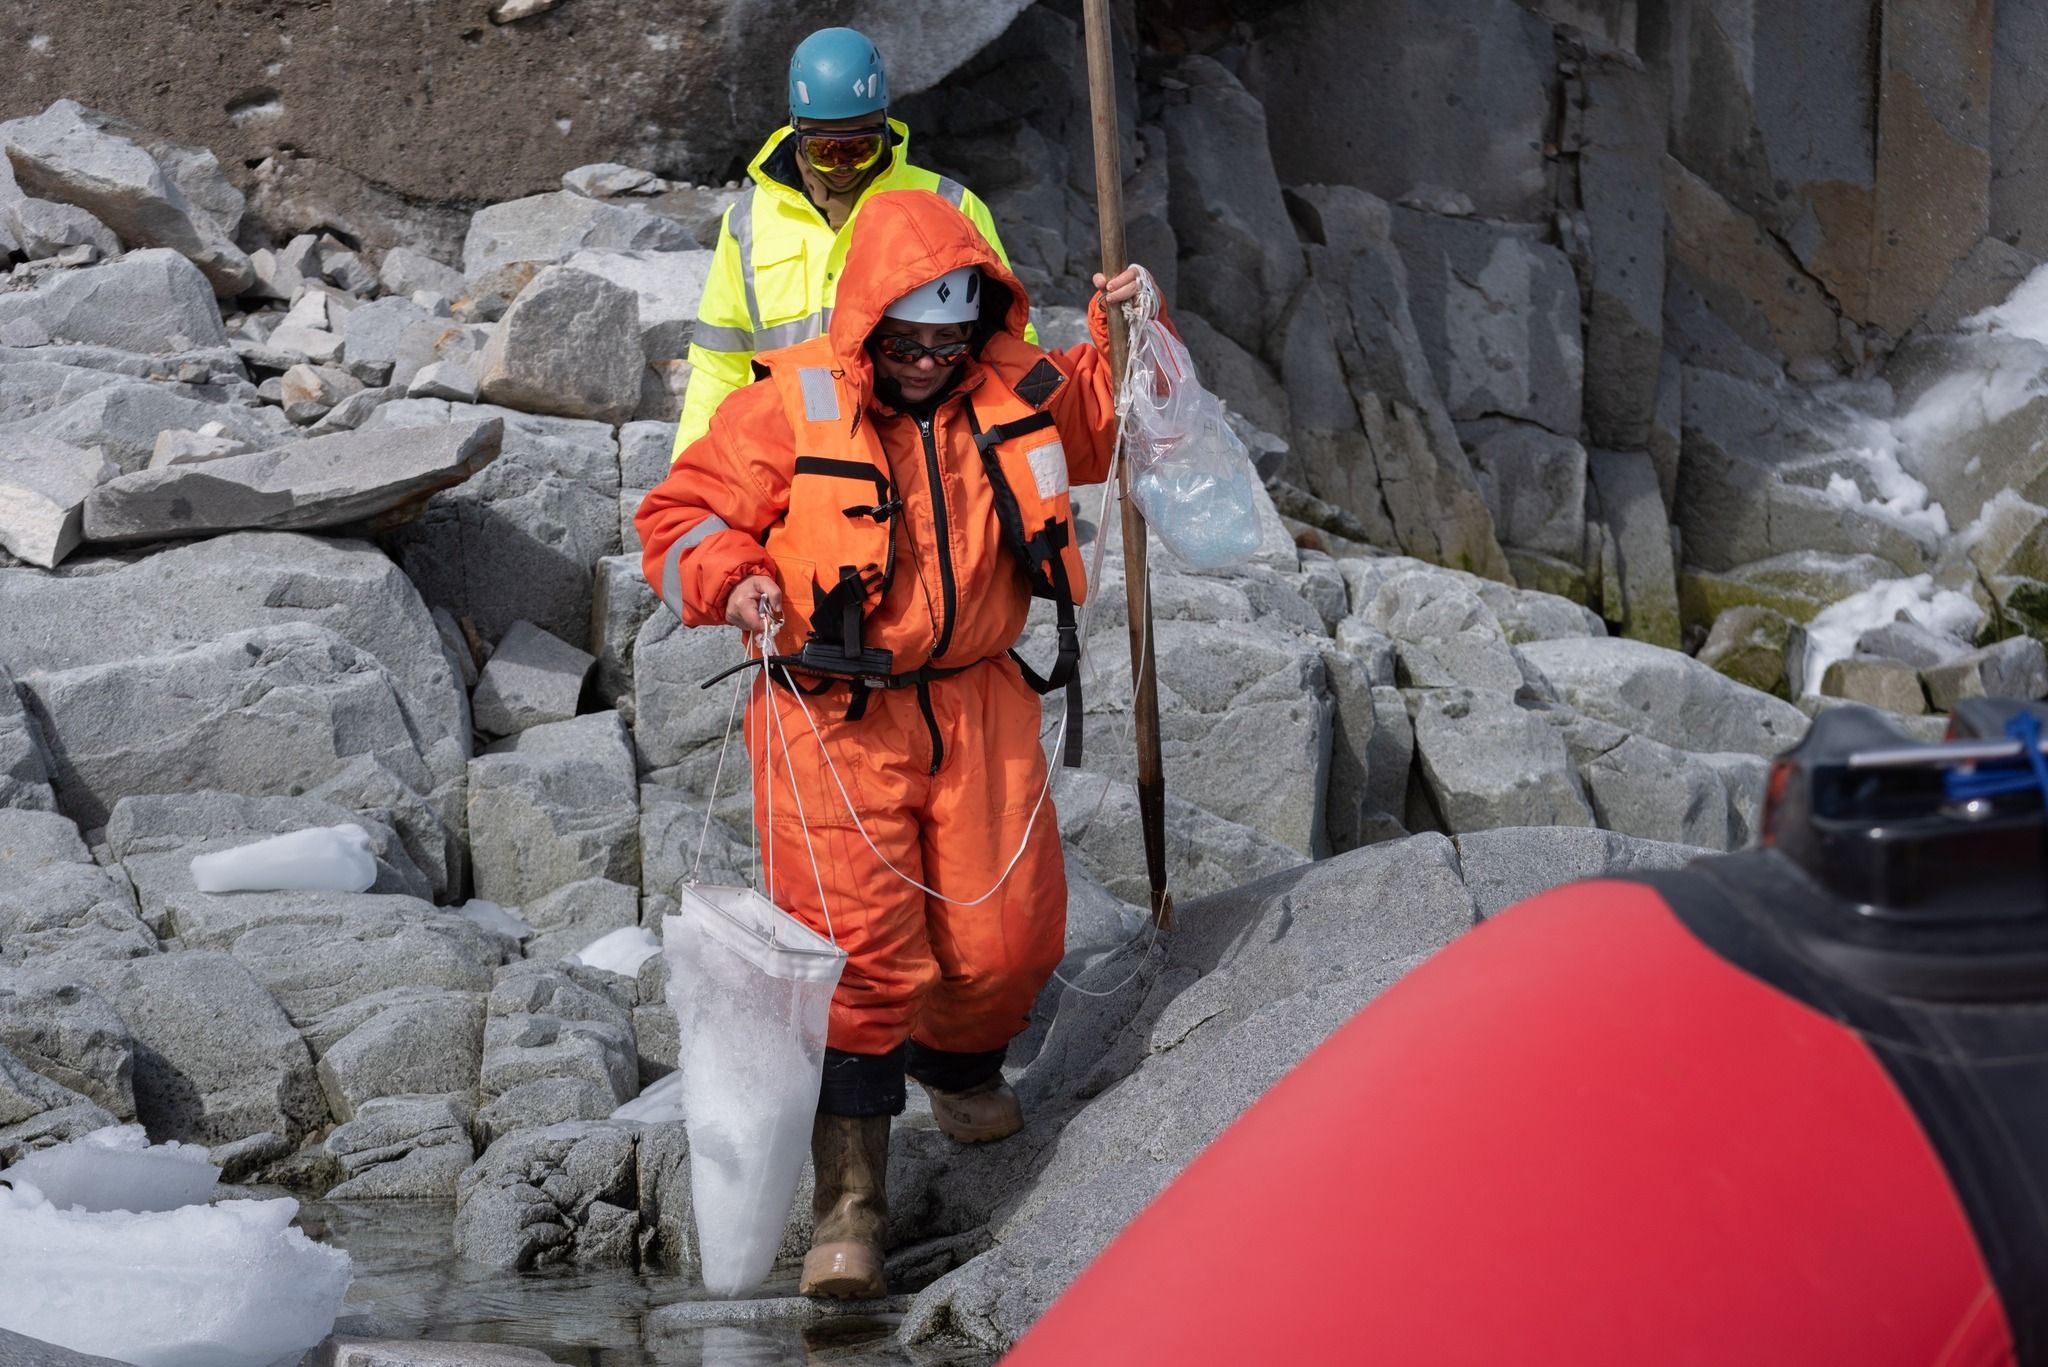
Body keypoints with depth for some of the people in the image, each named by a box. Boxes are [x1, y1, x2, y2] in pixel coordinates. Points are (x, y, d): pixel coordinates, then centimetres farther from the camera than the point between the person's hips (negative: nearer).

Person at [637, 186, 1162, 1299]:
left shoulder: (1016, 394, 2)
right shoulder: (789, 410, -10)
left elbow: (1107, 421, 22)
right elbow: (681, 516, -3)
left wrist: (1124, 334, 4)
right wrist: (732, 579, -22)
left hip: (975, 706, 4)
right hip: (834, 718, -4)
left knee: (1006, 935, 6)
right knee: (857, 947, -13)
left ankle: (959, 1064, 43)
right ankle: (849, 1202, -8)